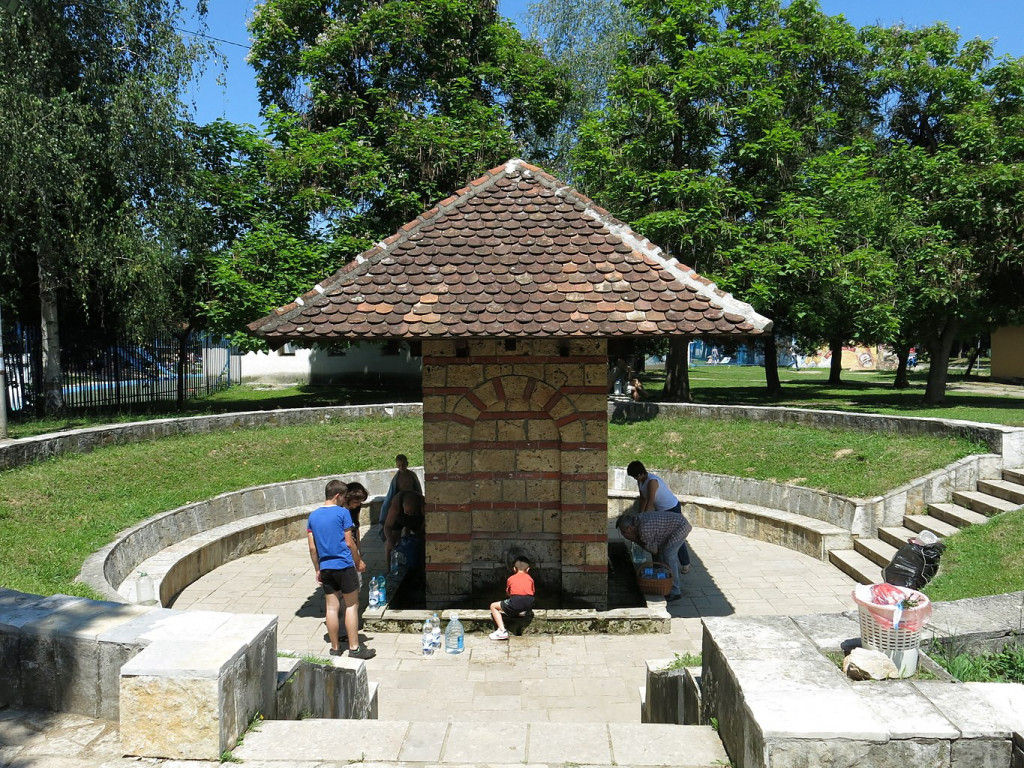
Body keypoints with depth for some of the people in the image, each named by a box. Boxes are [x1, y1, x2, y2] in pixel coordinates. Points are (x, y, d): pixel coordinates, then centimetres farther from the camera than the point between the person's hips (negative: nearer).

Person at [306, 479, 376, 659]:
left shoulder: (313, 516, 7)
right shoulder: (343, 512, -9)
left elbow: (312, 548, 8)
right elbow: (350, 543, -8)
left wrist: (318, 570, 16)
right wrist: (359, 562, 6)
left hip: (325, 567, 5)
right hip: (344, 565, -5)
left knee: (332, 607, 9)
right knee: (352, 605, 3)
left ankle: (335, 648, 15)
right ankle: (354, 647, 5)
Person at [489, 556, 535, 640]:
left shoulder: (511, 578, 17)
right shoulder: (530, 578, 20)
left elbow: (508, 593, 26)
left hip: (515, 603, -5)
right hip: (529, 605, 5)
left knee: (493, 606, 13)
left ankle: (502, 631, -1)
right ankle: (523, 611, 18)